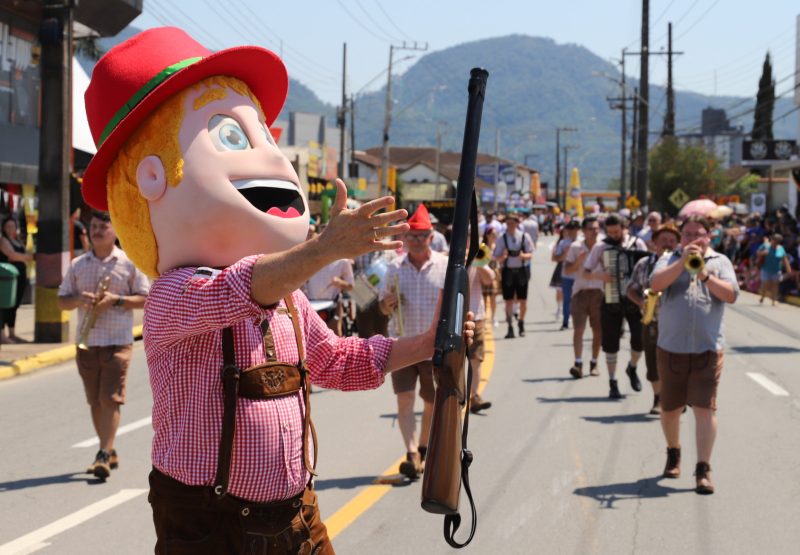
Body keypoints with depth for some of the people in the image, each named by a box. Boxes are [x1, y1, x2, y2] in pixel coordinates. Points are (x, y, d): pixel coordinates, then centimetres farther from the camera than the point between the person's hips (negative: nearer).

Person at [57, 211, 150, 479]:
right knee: (95, 401, 9)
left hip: (118, 341, -4)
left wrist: (116, 300, -15)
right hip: (86, 342, 4)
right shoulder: (77, 264, 9)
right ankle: (109, 452, 21)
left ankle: (104, 455, -11)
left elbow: (145, 298, 0)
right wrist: (79, 299, -11)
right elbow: (62, 301, 10)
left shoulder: (129, 263, 0)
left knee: (110, 398, -10)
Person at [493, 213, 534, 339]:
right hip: (507, 271, 0)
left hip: (522, 270, 0)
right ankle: (510, 327, 2)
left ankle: (521, 323, 29)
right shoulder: (502, 238, 1)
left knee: (522, 300, 7)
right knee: (509, 301, -1)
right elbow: (497, 258, 1)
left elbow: (530, 255, 0)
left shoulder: (524, 236, -1)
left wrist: (524, 256, -21)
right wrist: (503, 257, -21)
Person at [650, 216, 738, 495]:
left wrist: (705, 276, -20)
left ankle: (703, 469, -8)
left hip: (707, 349, -1)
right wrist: (683, 262, -21)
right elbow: (656, 284, -11)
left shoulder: (719, 262, 8)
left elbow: (731, 295, -7)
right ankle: (673, 453, 36)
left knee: (704, 408, -9)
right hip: (671, 348, 2)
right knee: (669, 407, 12)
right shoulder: (670, 260, 8)